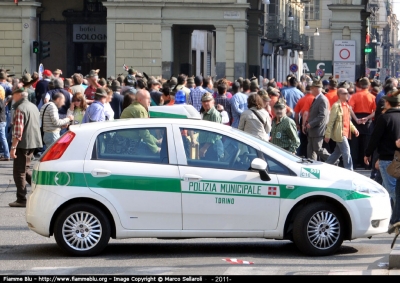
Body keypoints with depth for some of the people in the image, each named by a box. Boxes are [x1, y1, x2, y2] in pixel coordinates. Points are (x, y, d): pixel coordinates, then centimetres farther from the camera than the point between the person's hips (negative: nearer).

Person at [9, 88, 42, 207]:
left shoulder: (20, 108, -15)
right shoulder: (34, 107, 13)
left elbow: (18, 130, -21)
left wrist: (13, 147, -21)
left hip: (23, 144, -9)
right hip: (34, 143, 9)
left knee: (19, 172, -2)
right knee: (25, 169, 21)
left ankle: (21, 200, -2)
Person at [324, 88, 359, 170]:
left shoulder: (346, 105, 15)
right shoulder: (336, 106, -12)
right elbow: (331, 121, -13)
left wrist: (354, 129, 9)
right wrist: (327, 135, -15)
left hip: (346, 134, 9)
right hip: (340, 134, -9)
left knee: (337, 153, 15)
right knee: (347, 153, -9)